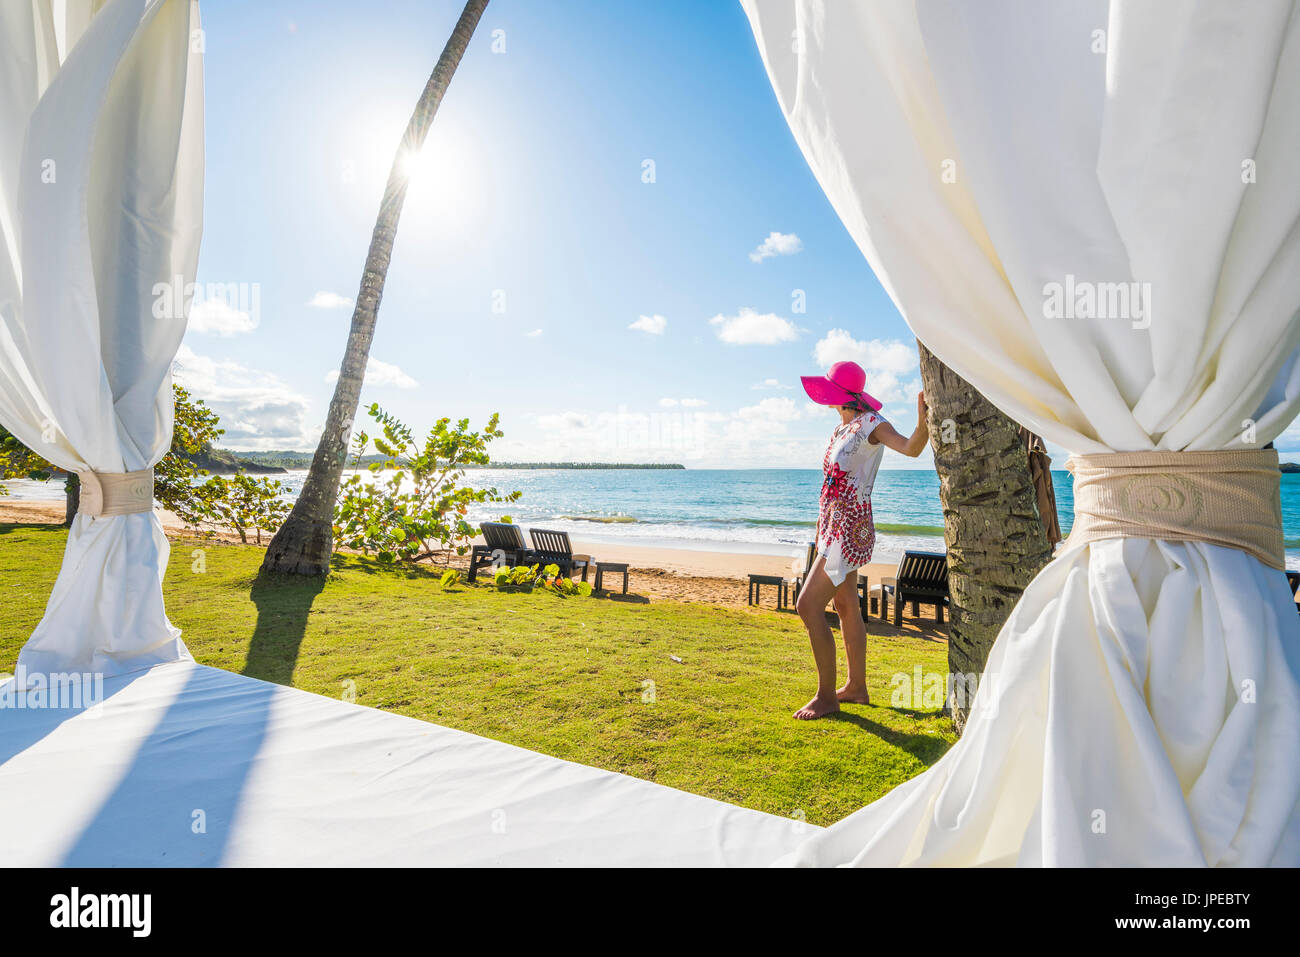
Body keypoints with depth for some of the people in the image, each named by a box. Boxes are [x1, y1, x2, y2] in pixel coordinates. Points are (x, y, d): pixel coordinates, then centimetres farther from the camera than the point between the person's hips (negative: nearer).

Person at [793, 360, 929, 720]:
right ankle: (856, 687, 31)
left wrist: (922, 423, -52)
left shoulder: (871, 423, -15)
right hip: (835, 526, 10)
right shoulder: (842, 428, 11)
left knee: (808, 605, -12)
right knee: (845, 606, 17)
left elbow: (910, 448, -32)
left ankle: (826, 696, 1)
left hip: (850, 529, -10)